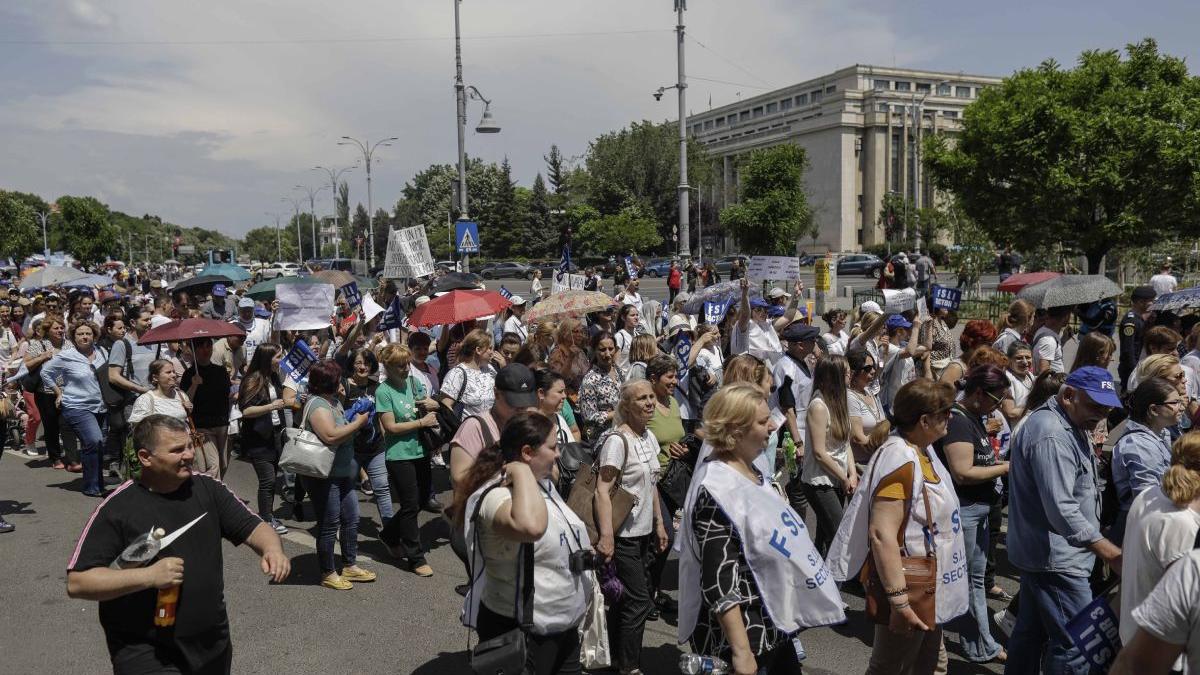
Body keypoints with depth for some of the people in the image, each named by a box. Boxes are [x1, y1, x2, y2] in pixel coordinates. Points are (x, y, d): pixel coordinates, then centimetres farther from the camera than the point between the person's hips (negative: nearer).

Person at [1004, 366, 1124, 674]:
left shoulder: (1070, 425, 12)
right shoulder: (1051, 435, -22)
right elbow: (1062, 511, -28)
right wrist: (1111, 554, -29)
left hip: (1039, 552, 11)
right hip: (1057, 558, -11)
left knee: (1031, 631, 19)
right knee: (1074, 647, -7)